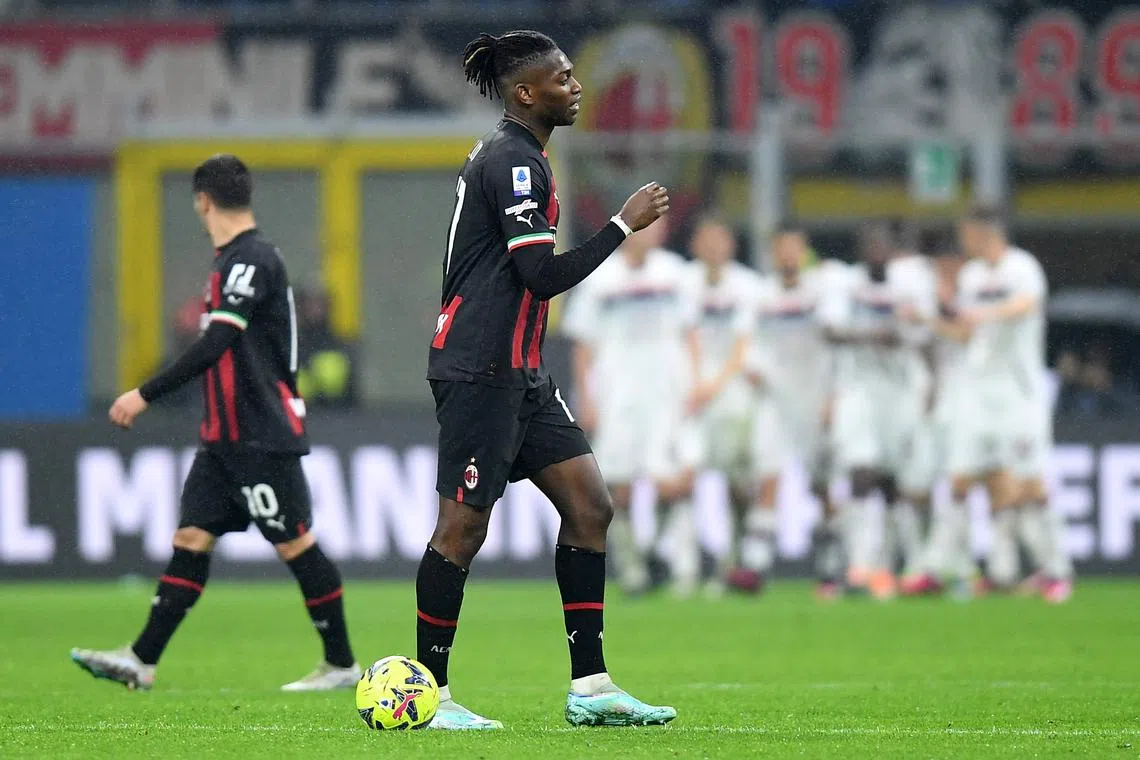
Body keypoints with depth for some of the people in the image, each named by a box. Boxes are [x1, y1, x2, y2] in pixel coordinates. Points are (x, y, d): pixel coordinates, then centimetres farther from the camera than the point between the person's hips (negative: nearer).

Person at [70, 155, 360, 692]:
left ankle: (342, 664, 6)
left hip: (262, 436, -10)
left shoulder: (251, 259, -16)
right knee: (192, 538, 4)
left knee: (294, 543, -3)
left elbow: (215, 345, -25)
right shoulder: (234, 259, 14)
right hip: (226, 437, 10)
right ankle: (141, 661, 1)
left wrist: (146, 395, -24)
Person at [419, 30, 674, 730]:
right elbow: (544, 275, -20)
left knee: (590, 505, 4)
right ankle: (430, 694, 3)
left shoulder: (516, 155, 17)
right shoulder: (511, 161, -15)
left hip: (519, 372, 10)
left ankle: (590, 686, 4)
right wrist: (624, 224, -15)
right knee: (464, 526, -5)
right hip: (479, 372, -10)